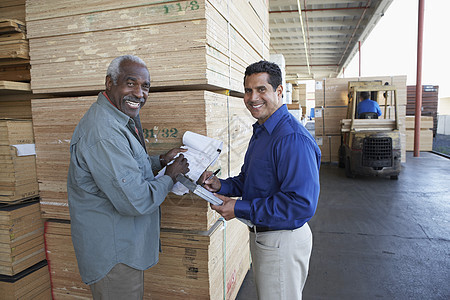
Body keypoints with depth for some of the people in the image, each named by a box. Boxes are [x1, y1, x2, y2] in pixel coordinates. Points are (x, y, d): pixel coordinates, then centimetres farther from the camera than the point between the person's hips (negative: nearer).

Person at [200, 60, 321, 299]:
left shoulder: (293, 138, -25)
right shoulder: (261, 132, 9)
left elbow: (302, 203, -30)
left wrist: (240, 209, -25)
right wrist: (221, 186, -4)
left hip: (283, 241, -9)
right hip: (261, 235, 10)